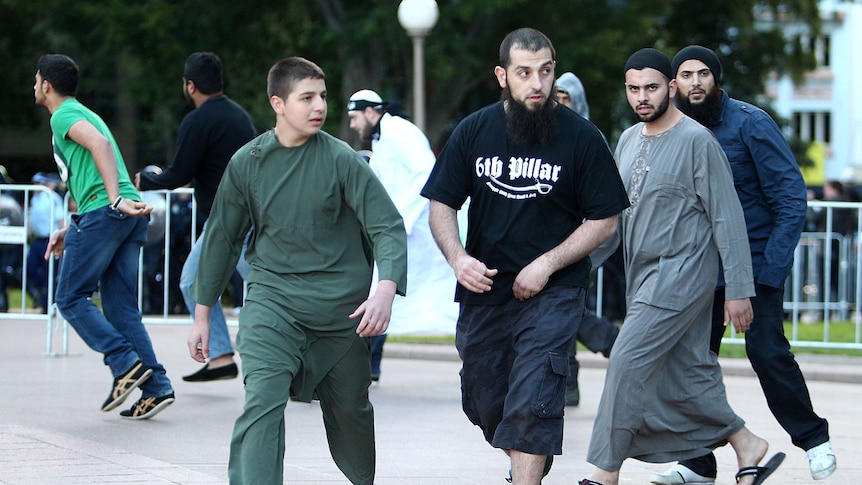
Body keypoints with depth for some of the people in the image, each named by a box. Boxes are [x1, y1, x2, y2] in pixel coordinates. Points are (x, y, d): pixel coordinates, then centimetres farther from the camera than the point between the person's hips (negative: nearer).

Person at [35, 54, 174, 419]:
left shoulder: (64, 115, -1)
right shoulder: (83, 114, 29)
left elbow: (100, 145, -21)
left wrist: (116, 200, -29)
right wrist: (67, 231, 31)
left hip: (104, 213, -9)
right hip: (129, 216, 9)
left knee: (71, 299, 1)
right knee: (122, 306, 7)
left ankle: (126, 363, -12)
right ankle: (156, 387, -3)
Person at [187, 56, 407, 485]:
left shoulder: (342, 160, -6)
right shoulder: (247, 163, 0)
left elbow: (388, 226, -10)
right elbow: (221, 238, 11)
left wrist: (386, 290, -27)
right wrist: (202, 314, 14)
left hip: (340, 301, 0)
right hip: (272, 297, 0)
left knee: (349, 408, 14)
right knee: (262, 401, -20)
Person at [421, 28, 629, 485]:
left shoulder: (581, 136, -8)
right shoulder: (473, 131, 0)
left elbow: (604, 220, -4)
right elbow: (442, 204, 6)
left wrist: (546, 265, -14)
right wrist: (458, 258, -13)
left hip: (553, 293, -4)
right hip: (484, 289, 4)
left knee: (531, 404, -16)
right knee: (484, 404, 16)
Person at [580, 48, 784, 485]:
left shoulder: (697, 142, -11)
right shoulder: (628, 141, 12)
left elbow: (727, 218, -11)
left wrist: (739, 289, -14)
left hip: (683, 270, -8)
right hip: (643, 273, 8)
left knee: (629, 362, -13)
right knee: (687, 371, 9)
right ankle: (746, 445, 23)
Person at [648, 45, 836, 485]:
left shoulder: (750, 123, -8)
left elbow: (791, 196, -10)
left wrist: (772, 266, -17)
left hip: (754, 262, -5)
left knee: (767, 351, -12)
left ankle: (813, 437, 7)